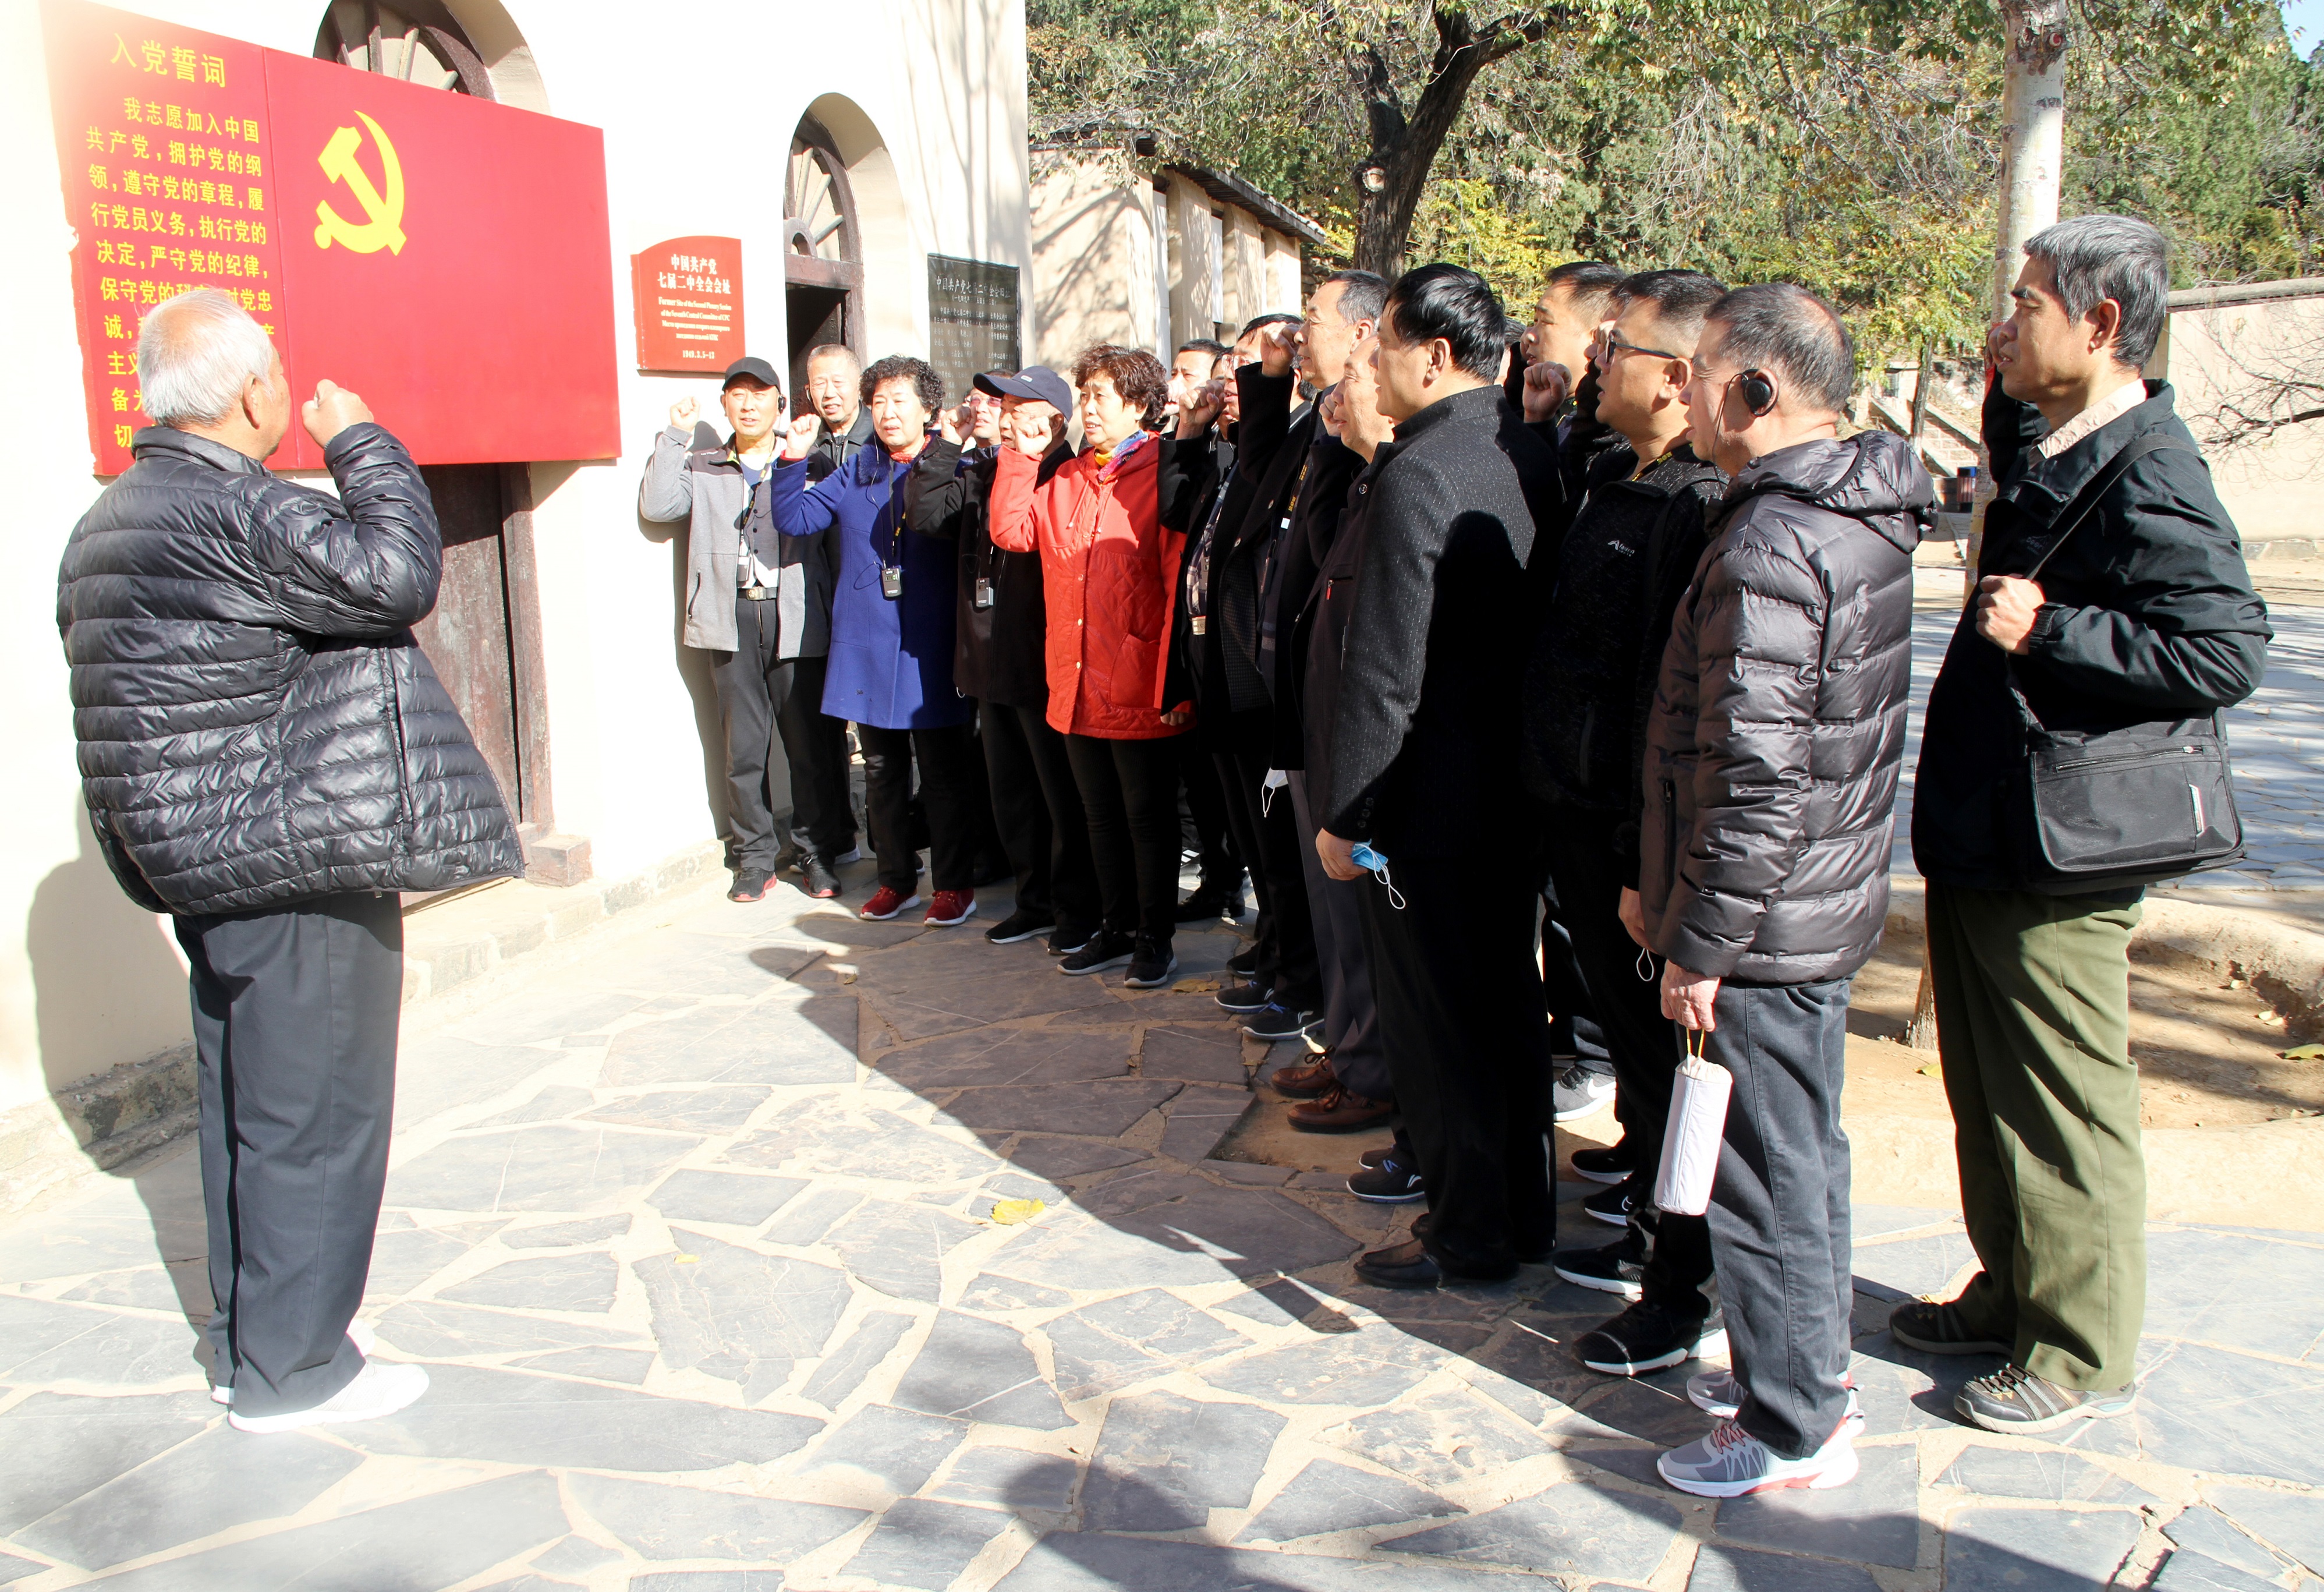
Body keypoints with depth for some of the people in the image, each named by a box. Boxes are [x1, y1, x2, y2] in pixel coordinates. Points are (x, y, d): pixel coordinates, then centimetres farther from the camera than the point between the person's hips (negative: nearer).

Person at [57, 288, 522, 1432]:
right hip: (300, 869, -10)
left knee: (243, 1105, 19)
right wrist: (362, 444, -11)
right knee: (311, 1113, 1)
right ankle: (291, 1369, 12)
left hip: (203, 865, 10)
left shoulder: (108, 520, 14)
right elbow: (396, 574, -27)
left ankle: (245, 1342, 32)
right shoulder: (237, 513, -19)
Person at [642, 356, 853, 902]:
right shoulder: (701, 468, 17)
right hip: (732, 622, 2)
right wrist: (676, 435, 1)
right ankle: (754, 857, 16)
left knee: (813, 745, 0)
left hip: (796, 622, -2)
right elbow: (657, 506, 0)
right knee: (743, 748, 5)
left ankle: (820, 853, 12)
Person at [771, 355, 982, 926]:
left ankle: (954, 884, 14)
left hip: (929, 649, -5)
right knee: (881, 770, 14)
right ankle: (896, 879, 27)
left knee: (944, 772, 2)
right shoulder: (854, 475, 12)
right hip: (867, 649, 5)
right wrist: (793, 460, -1)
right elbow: (793, 517, 12)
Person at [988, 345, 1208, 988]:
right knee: (1103, 816, 16)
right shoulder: (1067, 479, 14)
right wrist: (1022, 454, 2)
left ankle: (1155, 939, 16)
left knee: (1149, 817, 4)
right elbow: (1009, 530, 7)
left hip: (1140, 688, -7)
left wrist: (1173, 676, -19)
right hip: (1078, 687, 7)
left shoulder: (1167, 471, -7)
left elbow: (1182, 577, -13)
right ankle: (1119, 929, 29)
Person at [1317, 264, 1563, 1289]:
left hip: (1428, 792, -8)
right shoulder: (1535, 456, 4)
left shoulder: (1417, 474, -20)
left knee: (1434, 1018, 5)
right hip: (1515, 778, 8)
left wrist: (1345, 813, -14)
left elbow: (1385, 667, -21)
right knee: (1506, 993, 18)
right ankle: (1523, 1208, 32)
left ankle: (1469, 1236, 19)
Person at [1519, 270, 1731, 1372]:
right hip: (1578, 816, 9)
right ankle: (1649, 1235, 38)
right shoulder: (1616, 481, 10)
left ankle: (1686, 1295, 19)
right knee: (1627, 1034, 20)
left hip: (1632, 835, -9)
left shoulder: (1697, 506, -21)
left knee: (1661, 1056, 3)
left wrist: (1648, 864, -24)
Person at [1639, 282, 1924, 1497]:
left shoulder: (1771, 549, -23)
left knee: (1765, 1175, 4)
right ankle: (1814, 1367, 38)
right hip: (1832, 898, 10)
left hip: (1764, 928, -10)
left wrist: (1701, 945, -19)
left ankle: (1793, 1432, 19)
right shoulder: (1862, 516, 8)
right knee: (1807, 1150, 21)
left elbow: (1754, 776, -26)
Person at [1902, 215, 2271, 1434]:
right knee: (1987, 1090, 20)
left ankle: (2085, 1355, 19)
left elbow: (2230, 652, -25)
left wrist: (2049, 630, -25)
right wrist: (2005, 398, 14)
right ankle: (2013, 1295, 37)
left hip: (2056, 855, -10)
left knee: (2064, 1110, 3)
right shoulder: (2045, 451, 9)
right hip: (1980, 832, 10)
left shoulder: (2148, 479, -19)